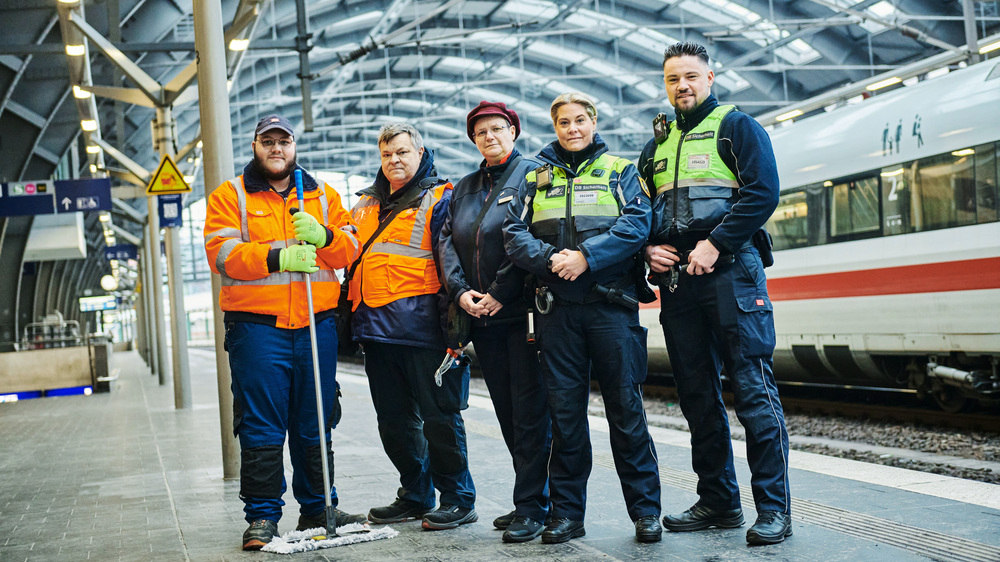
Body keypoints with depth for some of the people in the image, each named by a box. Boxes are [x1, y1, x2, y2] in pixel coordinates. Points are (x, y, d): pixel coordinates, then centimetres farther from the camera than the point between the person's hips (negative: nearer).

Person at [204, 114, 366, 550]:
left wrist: (322, 236, -13)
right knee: (261, 428, -2)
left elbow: (349, 250, 9)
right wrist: (278, 258, -20)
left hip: (316, 323, 3)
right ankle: (262, 515, 6)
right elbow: (222, 253, -7)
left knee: (315, 425, 9)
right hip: (257, 326, -3)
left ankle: (317, 508, 20)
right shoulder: (230, 196, 6)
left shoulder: (322, 195, 16)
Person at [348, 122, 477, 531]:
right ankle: (415, 495, 25)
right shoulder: (366, 205, 20)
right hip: (376, 329, 7)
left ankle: (458, 500, 7)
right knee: (394, 420, 13)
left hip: (422, 328, -7)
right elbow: (351, 260, 27)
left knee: (438, 417, -3)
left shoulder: (439, 200, -2)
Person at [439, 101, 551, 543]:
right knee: (506, 412, 9)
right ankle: (530, 499, 17)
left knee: (529, 410, -6)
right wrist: (460, 291, -3)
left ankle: (531, 506, -2)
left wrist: (500, 293, -14)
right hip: (482, 319, 7)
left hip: (523, 312, -7)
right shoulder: (464, 188, 20)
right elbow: (446, 242, 13)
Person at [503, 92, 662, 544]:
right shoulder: (535, 178, 16)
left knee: (625, 408, -1)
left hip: (610, 303, -2)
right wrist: (550, 260, -13)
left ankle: (645, 510, 7)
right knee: (564, 410, 4)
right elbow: (514, 233, 6)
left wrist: (585, 256, -16)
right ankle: (566, 512, 12)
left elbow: (636, 223, -5)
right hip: (556, 307, 2)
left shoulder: (619, 170, 10)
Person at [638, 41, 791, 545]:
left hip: (729, 271, -6)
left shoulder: (736, 127, 4)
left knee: (752, 388, -9)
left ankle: (773, 508, -6)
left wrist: (714, 244, -16)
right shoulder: (657, 145, 21)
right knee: (697, 394, 8)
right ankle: (718, 501, 16)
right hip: (676, 278, 6)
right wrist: (649, 248, 2)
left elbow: (762, 193, -8)